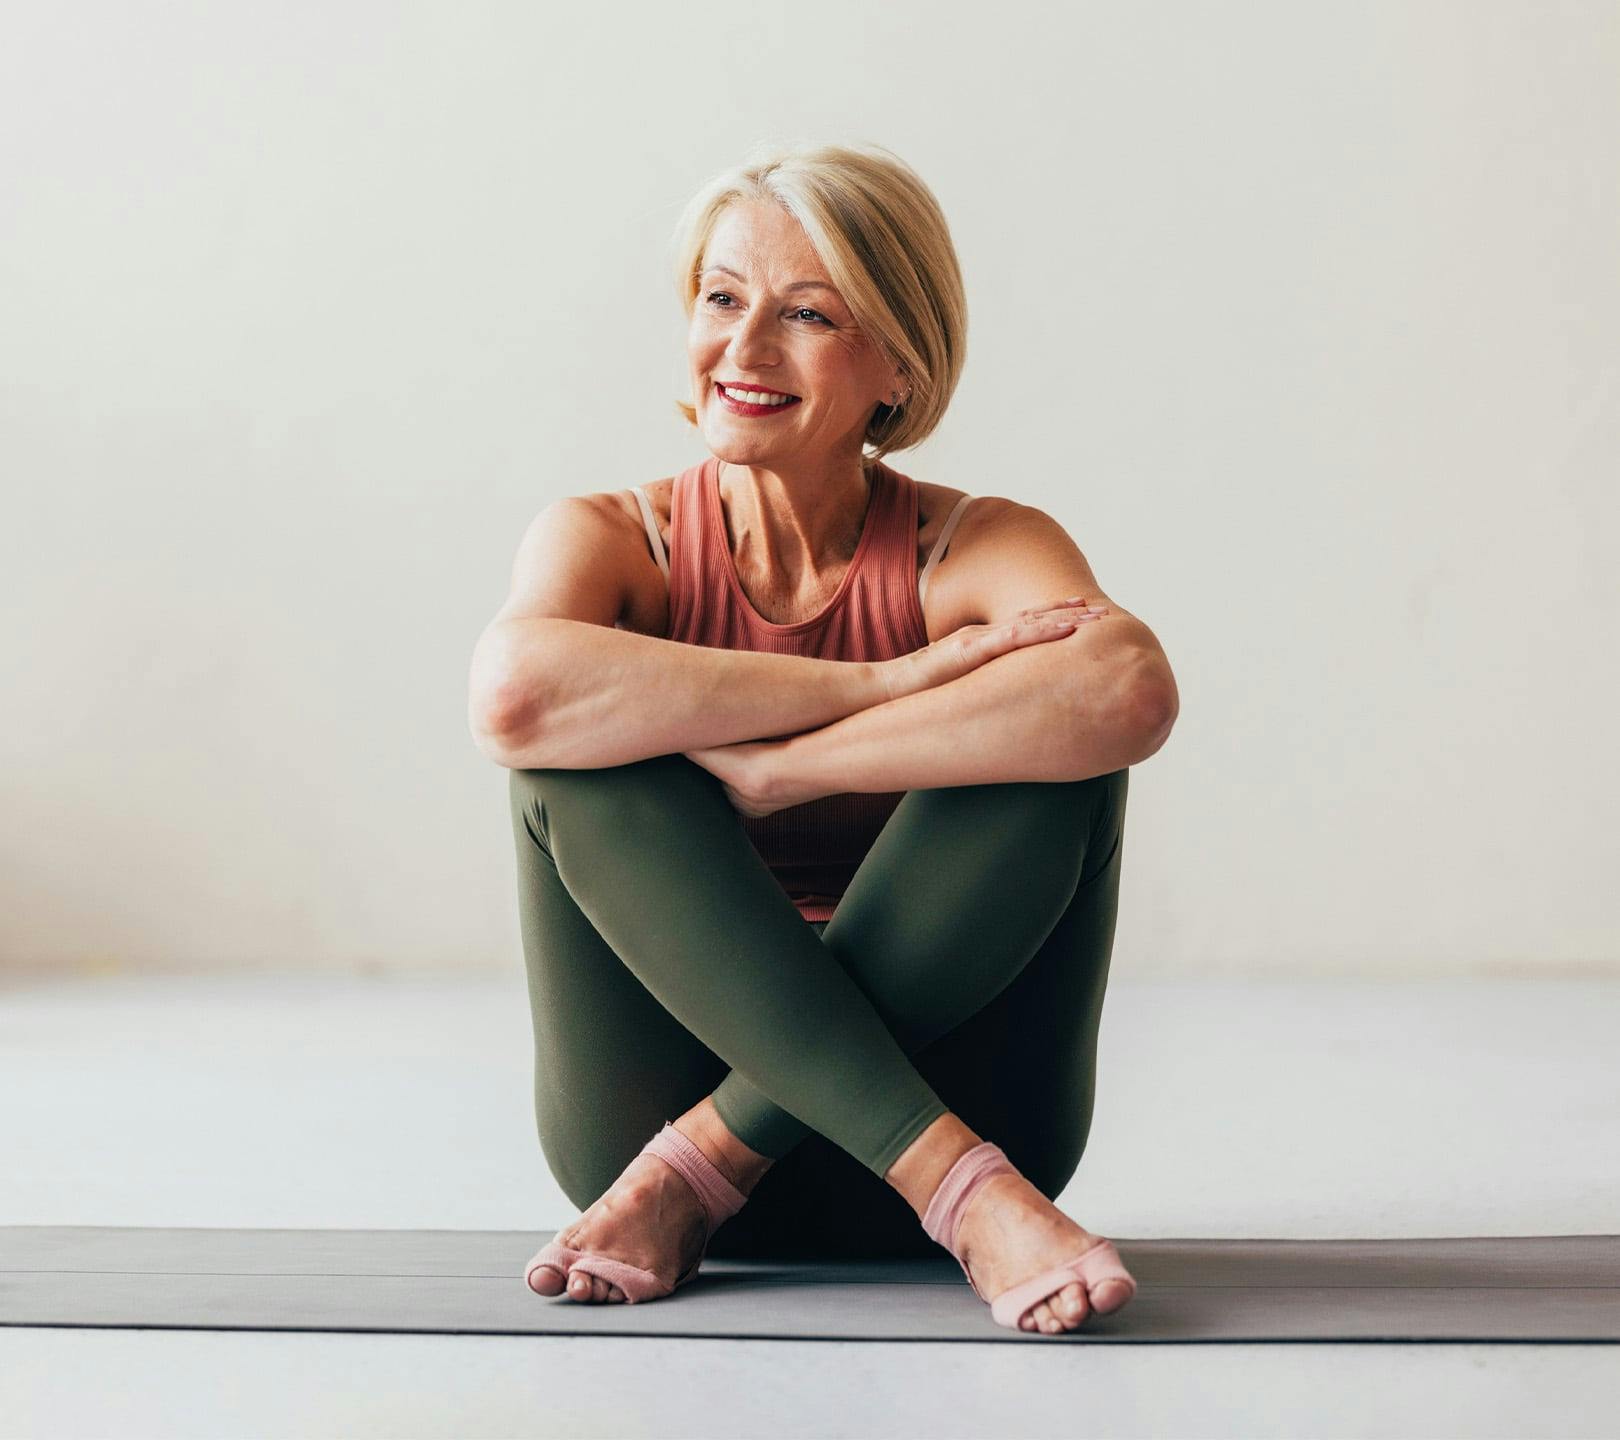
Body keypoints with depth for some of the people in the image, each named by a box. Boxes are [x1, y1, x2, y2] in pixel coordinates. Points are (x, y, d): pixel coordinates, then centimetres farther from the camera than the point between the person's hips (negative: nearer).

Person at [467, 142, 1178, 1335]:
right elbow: (512, 692, -29)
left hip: (946, 1078, 0)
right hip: (651, 1103, 1)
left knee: (1062, 735, -22)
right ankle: (954, 1182, -29)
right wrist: (888, 681, -27)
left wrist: (773, 769, -29)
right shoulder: (615, 542, -2)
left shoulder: (978, 553, -5)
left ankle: (701, 1169, -22)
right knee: (587, 743, -22)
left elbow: (1132, 690, -31)